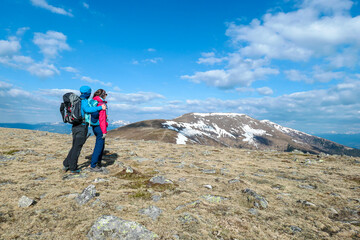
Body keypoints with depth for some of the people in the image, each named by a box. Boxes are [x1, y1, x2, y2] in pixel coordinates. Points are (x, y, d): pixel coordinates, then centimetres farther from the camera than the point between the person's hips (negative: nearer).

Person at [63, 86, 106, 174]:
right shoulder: (84, 101, -14)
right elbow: (87, 109, -34)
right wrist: (100, 107, -29)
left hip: (75, 126, 8)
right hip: (82, 127, -8)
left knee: (75, 147, 19)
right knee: (77, 148, 1)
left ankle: (66, 164, 22)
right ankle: (73, 168, 10)